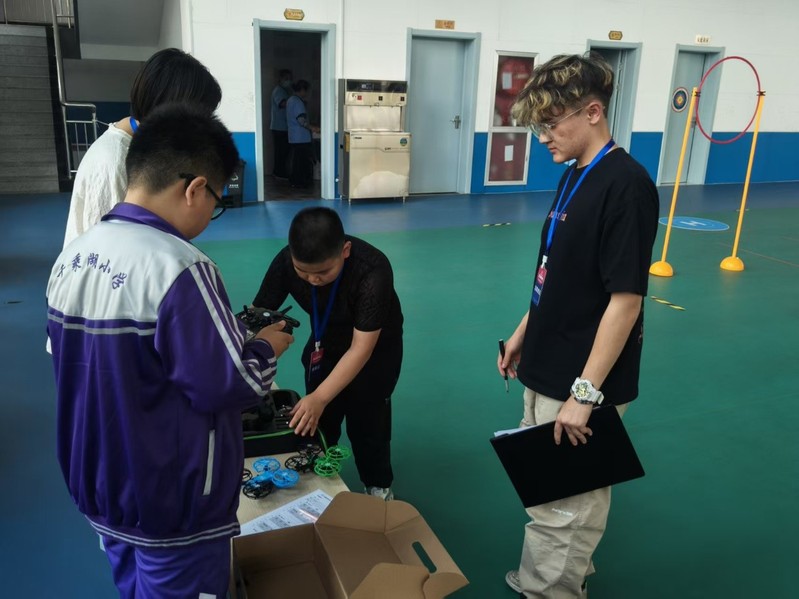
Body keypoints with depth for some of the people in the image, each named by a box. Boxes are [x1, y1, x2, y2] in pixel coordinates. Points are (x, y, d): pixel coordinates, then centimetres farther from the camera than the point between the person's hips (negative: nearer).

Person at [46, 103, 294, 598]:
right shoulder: (179, 268, -28)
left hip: (100, 488, 7)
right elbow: (231, 388, -24)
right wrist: (267, 347, -4)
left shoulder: (71, 257, -2)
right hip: (173, 506, -7)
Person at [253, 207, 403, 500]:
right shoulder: (286, 262, -27)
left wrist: (320, 398, -46)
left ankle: (379, 486, 29)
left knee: (366, 420, 2)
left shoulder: (372, 270, -39)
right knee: (315, 420, 7)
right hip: (326, 341, 4)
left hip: (376, 345, -4)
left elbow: (361, 349, -38)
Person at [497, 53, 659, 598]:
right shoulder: (575, 177, 7)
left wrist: (585, 393, -21)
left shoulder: (626, 185, -20)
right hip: (549, 371, 9)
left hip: (581, 384, -9)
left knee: (560, 507, 7)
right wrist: (524, 333, 19)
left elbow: (626, 299, -22)